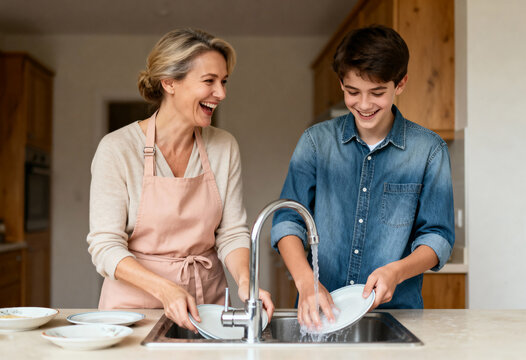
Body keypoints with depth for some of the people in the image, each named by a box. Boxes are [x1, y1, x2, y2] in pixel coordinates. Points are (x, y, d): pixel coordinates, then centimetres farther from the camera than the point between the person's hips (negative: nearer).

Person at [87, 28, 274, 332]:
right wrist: (164, 289, -25)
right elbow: (105, 246, -10)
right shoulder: (118, 149, -8)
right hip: (136, 302, -2)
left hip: (207, 303, 3)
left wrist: (244, 280, -16)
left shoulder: (224, 147, 4)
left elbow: (233, 231, 4)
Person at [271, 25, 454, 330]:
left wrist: (397, 271, -16)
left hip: (396, 309, 0)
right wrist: (306, 280, -17)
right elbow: (287, 220, 1)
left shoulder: (429, 150, 3)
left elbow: (438, 236, 4)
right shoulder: (316, 141, 6)